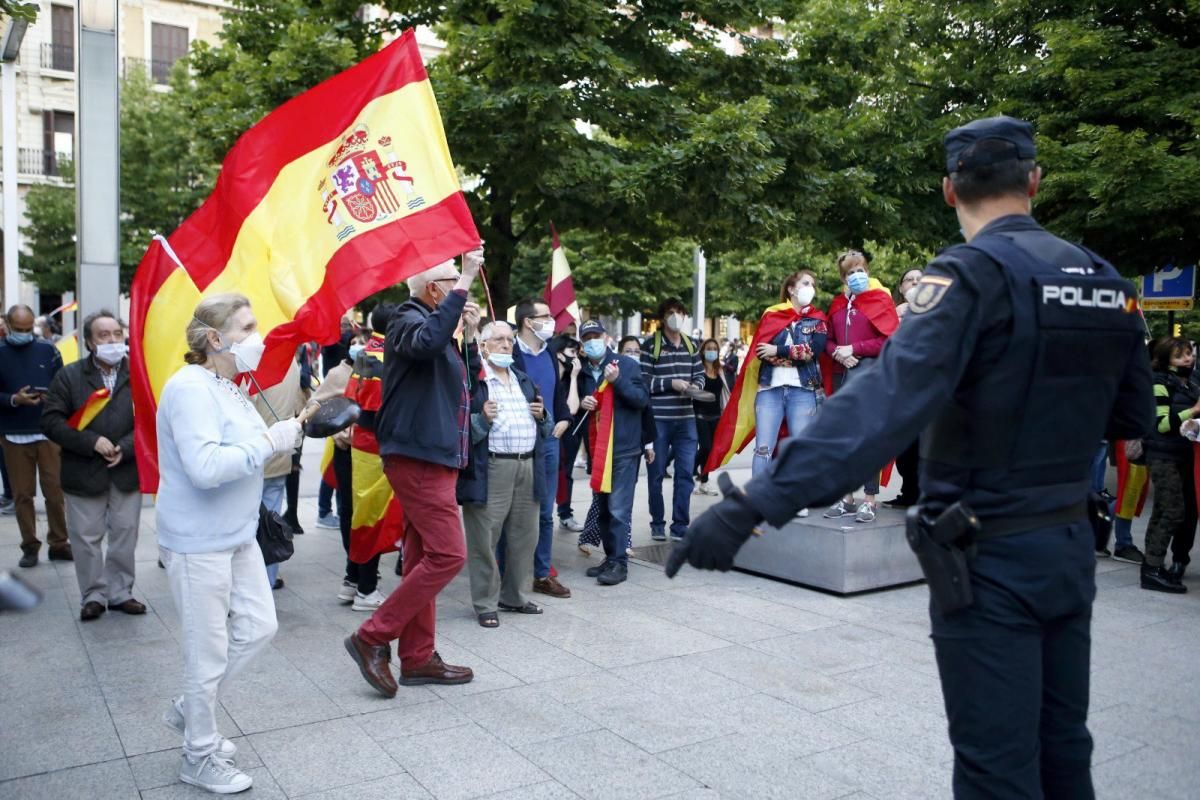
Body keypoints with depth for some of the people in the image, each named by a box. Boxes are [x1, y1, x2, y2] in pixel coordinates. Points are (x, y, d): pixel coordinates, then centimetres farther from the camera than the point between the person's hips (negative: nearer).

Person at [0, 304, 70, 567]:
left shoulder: (48, 350, 5)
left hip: (49, 433, 0)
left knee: (55, 490, 0)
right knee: (22, 494, 4)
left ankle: (59, 544, 11)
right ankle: (30, 547, 14)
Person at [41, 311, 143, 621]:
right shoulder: (69, 376, -1)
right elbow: (51, 421, -6)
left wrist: (126, 447, -15)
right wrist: (91, 442, -16)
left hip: (127, 471, 1)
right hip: (84, 473, -1)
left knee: (125, 535, 9)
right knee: (86, 538, 6)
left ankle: (120, 592, 22)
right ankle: (93, 596, 20)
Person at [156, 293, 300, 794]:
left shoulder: (226, 388, 10)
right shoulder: (191, 388, -20)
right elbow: (205, 466, -30)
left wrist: (284, 437, 0)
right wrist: (269, 442, -23)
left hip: (236, 535, 9)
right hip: (198, 542, -9)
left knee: (259, 627, 14)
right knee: (208, 652, 3)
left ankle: (190, 709, 34)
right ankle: (200, 757, 22)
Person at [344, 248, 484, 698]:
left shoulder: (429, 321, 20)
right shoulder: (409, 320, -10)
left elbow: (458, 386, 25)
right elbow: (429, 341, -36)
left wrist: (468, 336, 14)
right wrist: (465, 284, -32)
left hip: (432, 458, 10)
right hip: (418, 458, -10)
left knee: (423, 557, 12)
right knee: (447, 554, -13)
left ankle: (417, 658, 20)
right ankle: (373, 638, -4)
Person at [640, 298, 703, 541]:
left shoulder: (691, 345, 12)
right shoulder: (650, 344, -4)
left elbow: (699, 374, 16)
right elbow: (642, 380, -10)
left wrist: (695, 385, -5)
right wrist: (670, 384, -16)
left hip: (685, 419, 4)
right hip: (658, 418, -4)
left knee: (685, 473, 3)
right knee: (656, 473, 6)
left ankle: (680, 526, 12)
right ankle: (657, 524, 19)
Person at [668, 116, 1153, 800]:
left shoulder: (976, 272, -17)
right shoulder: (1108, 283, 5)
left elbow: (887, 401, -31)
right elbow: (1134, 423, 14)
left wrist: (756, 505, -38)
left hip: (991, 557, -7)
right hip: (1071, 543, 7)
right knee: (1062, 744, 19)